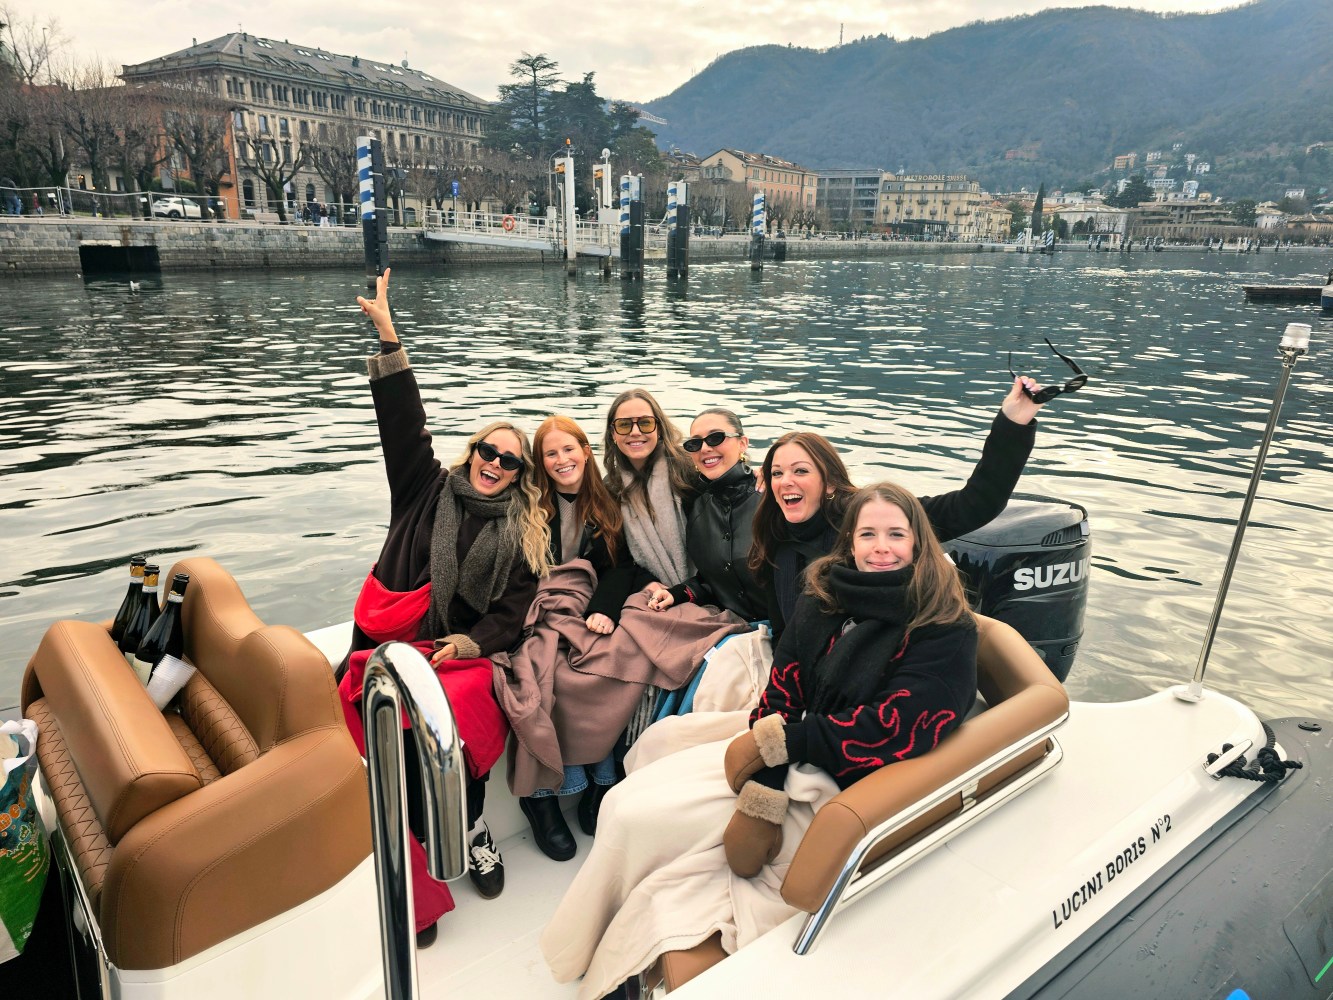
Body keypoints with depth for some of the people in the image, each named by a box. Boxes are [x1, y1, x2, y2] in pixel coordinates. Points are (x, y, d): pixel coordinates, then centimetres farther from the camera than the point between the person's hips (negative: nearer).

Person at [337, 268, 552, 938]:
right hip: (392, 644, 1)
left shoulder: (524, 533, 13)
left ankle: (466, 826, -7)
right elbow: (404, 423, 3)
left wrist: (472, 642, -15)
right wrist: (388, 339, -5)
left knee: (456, 713, -32)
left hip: (465, 651, 0)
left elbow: (515, 607, 4)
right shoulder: (429, 490, 14)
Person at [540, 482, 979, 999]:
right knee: (623, 799, -7)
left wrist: (771, 741, -17)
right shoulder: (820, 604, 0)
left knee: (634, 821, -13)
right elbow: (779, 699, -5)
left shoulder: (947, 633, -13)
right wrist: (759, 804, -19)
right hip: (788, 760, 6)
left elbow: (891, 732, -21)